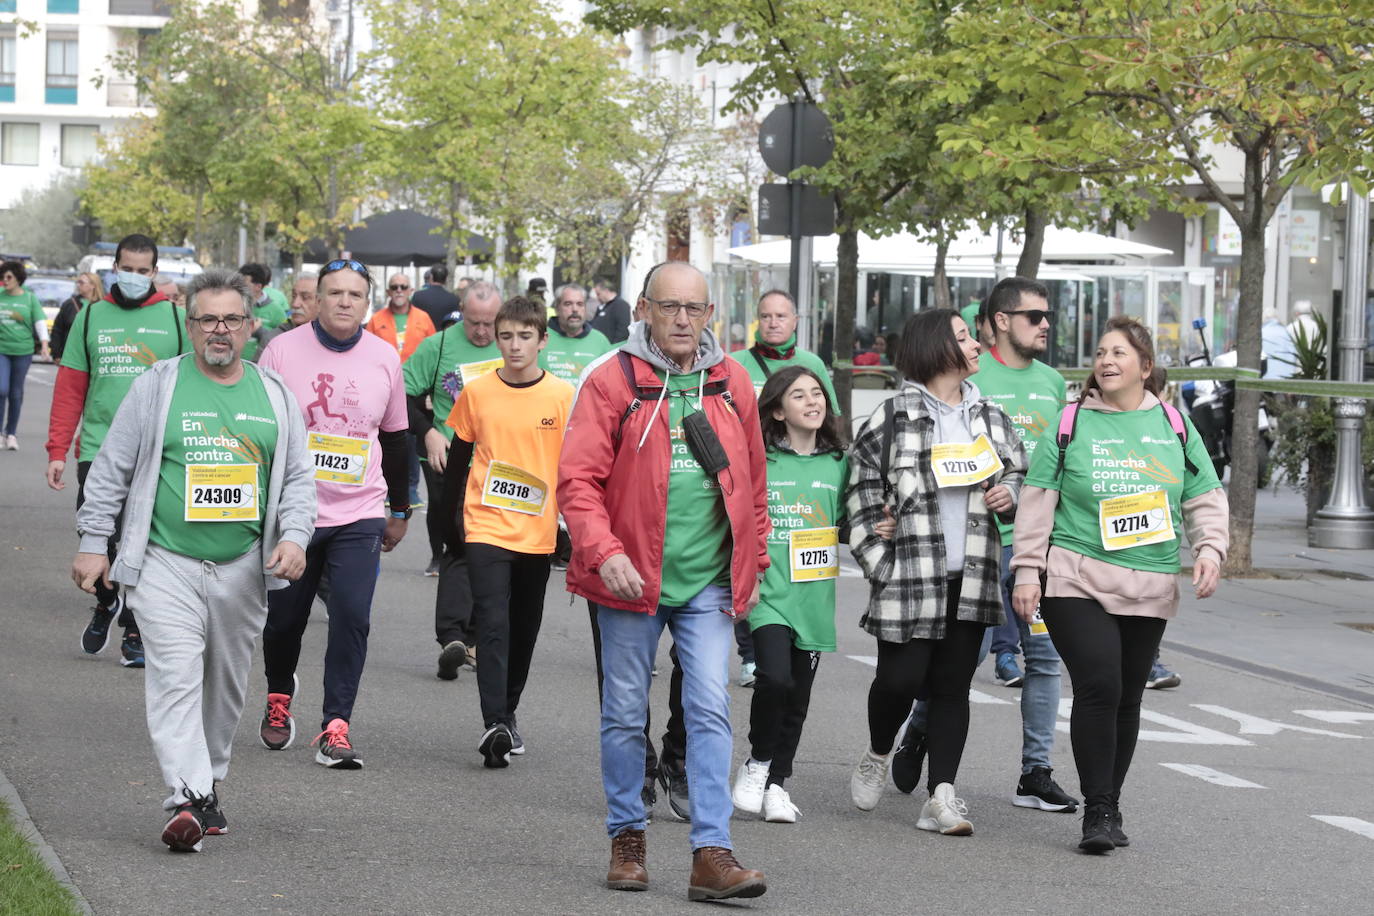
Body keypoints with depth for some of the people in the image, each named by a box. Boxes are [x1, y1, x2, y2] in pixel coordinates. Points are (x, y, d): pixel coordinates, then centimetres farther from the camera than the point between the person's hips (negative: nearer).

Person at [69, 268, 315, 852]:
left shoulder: (273, 395, 9)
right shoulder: (157, 387, 1)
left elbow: (297, 478, 12)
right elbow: (111, 471, 4)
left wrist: (294, 537, -4)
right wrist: (94, 543, 0)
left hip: (243, 569, 3)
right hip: (167, 564, -3)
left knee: (226, 687, 12)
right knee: (175, 679, -15)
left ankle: (209, 785, 27)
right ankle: (189, 799, -21)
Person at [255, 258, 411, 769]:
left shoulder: (385, 358, 4)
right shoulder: (284, 350, -3)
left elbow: (395, 438, 15)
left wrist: (399, 510, 20)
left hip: (359, 517, 1)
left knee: (352, 616, -12)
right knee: (284, 617, 10)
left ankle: (336, 726, -8)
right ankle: (279, 700, 37)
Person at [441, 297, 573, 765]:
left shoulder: (564, 396, -3)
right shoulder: (476, 392, -1)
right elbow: (459, 458, 10)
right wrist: (451, 517, 12)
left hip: (538, 532, 1)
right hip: (486, 528, -1)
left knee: (524, 628, 12)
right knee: (492, 624, -13)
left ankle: (507, 712, 30)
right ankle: (494, 725, -19)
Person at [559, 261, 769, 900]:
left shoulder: (732, 384, 6)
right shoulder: (613, 382, -5)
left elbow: (752, 483, 15)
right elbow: (578, 480, -9)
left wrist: (754, 564, 14)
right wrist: (604, 552, -21)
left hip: (709, 583, 2)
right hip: (631, 578, -2)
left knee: (710, 712, -5)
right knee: (625, 715, 9)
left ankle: (712, 853, -7)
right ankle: (627, 839, 24)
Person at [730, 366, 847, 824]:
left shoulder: (837, 465, 10)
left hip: (815, 595, 4)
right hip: (768, 592, -4)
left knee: (799, 695, 7)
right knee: (775, 677, -21)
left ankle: (777, 782, 21)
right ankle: (757, 762, 3)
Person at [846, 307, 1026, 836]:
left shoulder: (989, 417, 12)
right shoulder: (894, 417, -4)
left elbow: (1018, 472, 24)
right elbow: (862, 486, -1)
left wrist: (1009, 494, 0)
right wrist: (876, 559, -6)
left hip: (971, 578, 4)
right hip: (908, 574, -4)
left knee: (953, 686, 2)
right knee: (900, 678, -5)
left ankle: (941, 797, 3)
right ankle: (877, 757, 25)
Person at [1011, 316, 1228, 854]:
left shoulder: (1175, 427, 10)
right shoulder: (1071, 426, 3)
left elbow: (1205, 500, 13)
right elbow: (1037, 503, 3)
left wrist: (1210, 549, -4)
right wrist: (1027, 572, -2)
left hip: (1150, 591, 3)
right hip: (1076, 583, -3)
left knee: (1127, 698, 8)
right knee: (1098, 687, -15)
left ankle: (1110, 807, 21)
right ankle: (1097, 811, -9)